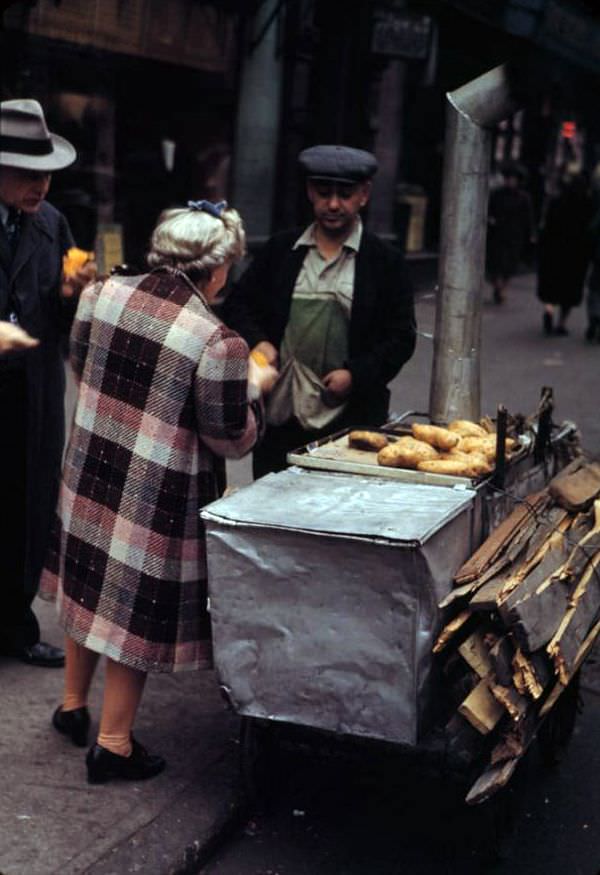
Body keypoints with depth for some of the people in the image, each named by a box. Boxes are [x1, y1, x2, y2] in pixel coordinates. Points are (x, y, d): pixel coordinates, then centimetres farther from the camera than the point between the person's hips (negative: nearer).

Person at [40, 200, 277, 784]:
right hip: (160, 496, -6)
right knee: (137, 605, 8)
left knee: (90, 583, 24)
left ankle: (73, 705, 41)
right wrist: (253, 387, 3)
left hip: (89, 472, 6)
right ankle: (113, 744, 21)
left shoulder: (102, 294, -7)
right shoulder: (217, 344, -23)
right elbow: (232, 439, -13)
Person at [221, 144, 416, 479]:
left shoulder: (385, 261, 3)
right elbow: (238, 303, 15)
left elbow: (402, 337, 1)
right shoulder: (280, 250, 10)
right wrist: (257, 341, -4)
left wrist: (356, 375, -11)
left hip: (350, 419, -2)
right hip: (278, 414, 3)